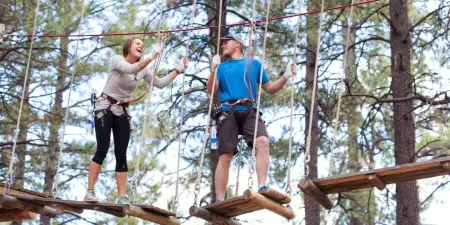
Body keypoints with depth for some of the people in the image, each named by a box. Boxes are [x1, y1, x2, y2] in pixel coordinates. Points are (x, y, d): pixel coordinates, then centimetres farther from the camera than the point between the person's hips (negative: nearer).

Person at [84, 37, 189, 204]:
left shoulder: (143, 70, 5)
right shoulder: (117, 59, -11)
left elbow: (160, 84, 4)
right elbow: (130, 69, -32)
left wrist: (178, 70, 0)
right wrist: (152, 57, -39)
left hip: (123, 112, 5)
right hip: (105, 107, -5)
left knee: (121, 154, -2)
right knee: (102, 150, -15)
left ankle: (122, 197, -4)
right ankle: (90, 192, -12)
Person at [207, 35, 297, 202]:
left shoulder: (254, 64, 24)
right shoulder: (222, 67, 23)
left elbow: (270, 89, 24)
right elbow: (211, 91, 9)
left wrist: (285, 77, 7)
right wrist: (213, 70, -6)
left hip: (249, 112, 0)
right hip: (228, 113, 0)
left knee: (262, 141, -28)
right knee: (225, 156, -10)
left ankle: (262, 187, -35)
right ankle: (219, 200, -9)